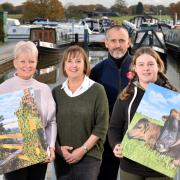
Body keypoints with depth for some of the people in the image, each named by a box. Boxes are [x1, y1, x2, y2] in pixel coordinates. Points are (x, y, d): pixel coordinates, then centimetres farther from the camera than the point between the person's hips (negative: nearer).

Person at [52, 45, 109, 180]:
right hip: (61, 157, 3)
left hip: (89, 156, -3)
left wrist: (83, 149, -12)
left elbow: (101, 126, -7)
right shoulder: (56, 92, 7)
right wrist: (58, 148, -5)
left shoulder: (97, 90, -3)